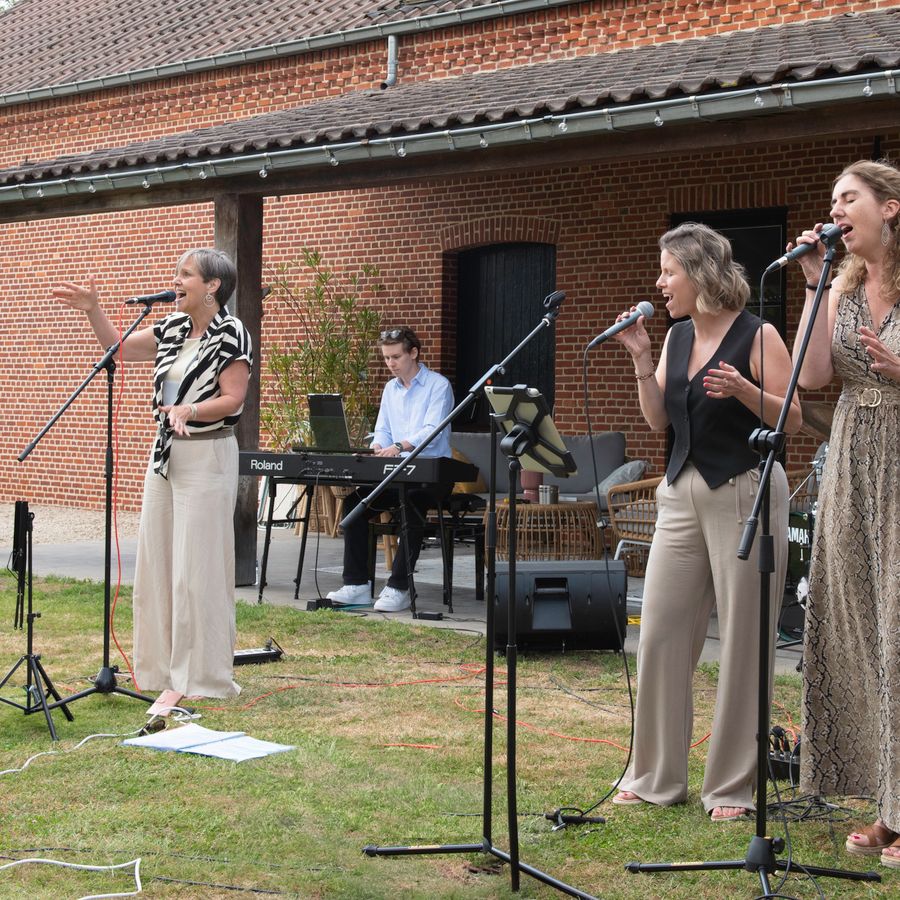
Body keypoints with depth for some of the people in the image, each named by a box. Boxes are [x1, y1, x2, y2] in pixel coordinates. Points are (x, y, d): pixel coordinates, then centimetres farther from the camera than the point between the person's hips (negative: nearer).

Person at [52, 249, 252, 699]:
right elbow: (119, 347, 20)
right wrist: (92, 310, 8)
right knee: (155, 560, 10)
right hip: (165, 452, 8)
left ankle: (204, 677, 2)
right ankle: (160, 669, 19)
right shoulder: (173, 328, 12)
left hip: (206, 454, -8)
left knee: (197, 566, -6)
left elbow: (233, 399, -16)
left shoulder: (231, 334, -11)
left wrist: (188, 411, -31)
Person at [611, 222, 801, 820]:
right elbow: (659, 419, 10)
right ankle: (656, 777, 17)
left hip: (745, 491, -7)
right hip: (682, 493, 7)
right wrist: (640, 359, 0)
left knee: (742, 642, -1)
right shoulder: (677, 337, 12)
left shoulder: (757, 336, -8)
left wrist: (743, 389, -24)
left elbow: (794, 419, -9)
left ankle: (733, 787, 9)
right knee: (660, 632, 6)